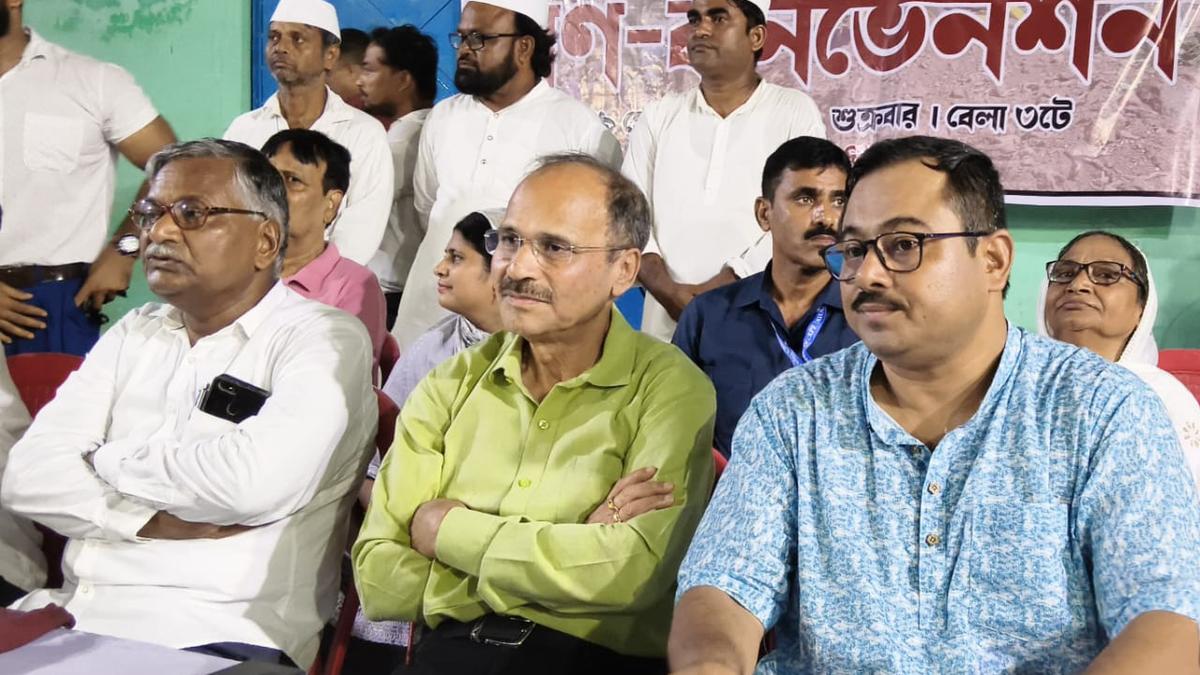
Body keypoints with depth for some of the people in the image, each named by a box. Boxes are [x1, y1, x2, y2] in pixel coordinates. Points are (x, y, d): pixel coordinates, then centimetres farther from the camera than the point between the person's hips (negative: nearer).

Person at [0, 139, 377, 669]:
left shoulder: (324, 340, -3)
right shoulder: (135, 333, 15)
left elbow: (253, 480, -20)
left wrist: (109, 462, -4)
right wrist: (153, 520, -11)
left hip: (210, 635, -4)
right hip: (73, 614, 4)